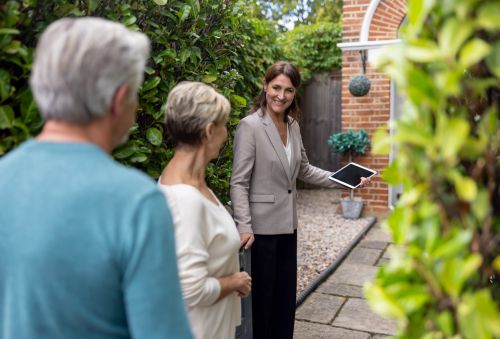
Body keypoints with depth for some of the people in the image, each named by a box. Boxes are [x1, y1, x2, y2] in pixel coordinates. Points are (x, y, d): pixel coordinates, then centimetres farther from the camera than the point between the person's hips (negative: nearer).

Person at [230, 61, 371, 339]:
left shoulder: (293, 125, 7)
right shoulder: (250, 125, -14)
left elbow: (303, 170, 16)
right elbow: (238, 183, -16)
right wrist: (244, 227, -22)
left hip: (288, 223, 7)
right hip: (262, 225, -7)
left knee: (287, 293, 16)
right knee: (263, 293, 8)